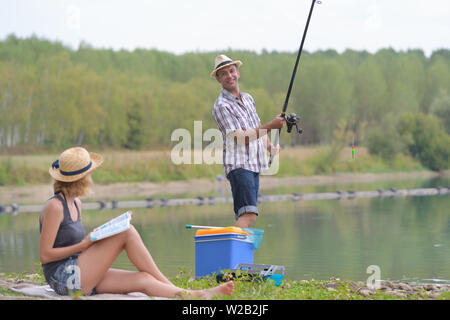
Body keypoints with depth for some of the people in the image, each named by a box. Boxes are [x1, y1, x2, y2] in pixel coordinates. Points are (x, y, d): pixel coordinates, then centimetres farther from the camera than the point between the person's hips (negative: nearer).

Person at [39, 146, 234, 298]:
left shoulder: (75, 203, 16)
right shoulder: (54, 207, -11)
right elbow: (45, 255, -14)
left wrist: (96, 240, 2)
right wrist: (85, 244, -16)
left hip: (81, 278, 8)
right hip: (62, 277, -8)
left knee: (143, 280, -12)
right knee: (127, 232, -16)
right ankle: (167, 285, -9)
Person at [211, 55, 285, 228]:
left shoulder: (248, 98, 17)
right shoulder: (221, 105, -11)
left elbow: (258, 128, 28)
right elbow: (240, 138, -19)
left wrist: (270, 147, 9)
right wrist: (271, 126, -24)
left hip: (254, 165, 9)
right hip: (238, 165, -9)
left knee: (244, 216, 7)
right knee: (248, 214, -21)